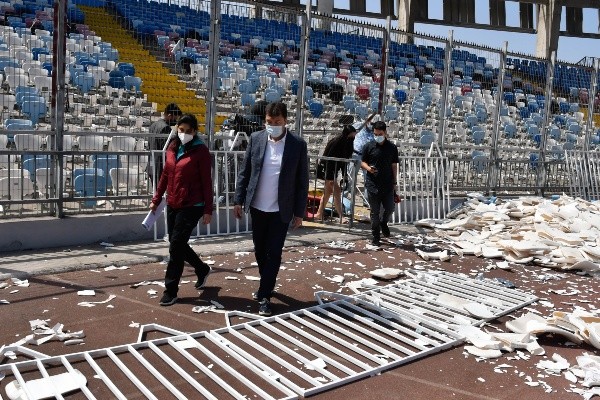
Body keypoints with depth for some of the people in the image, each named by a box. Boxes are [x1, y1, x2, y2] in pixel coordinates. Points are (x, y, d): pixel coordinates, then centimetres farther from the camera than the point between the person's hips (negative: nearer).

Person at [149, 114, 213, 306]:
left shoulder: (200, 151, -9)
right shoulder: (172, 148, 9)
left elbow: (206, 182, -10)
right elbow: (165, 175, 16)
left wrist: (208, 210, -12)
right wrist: (156, 200, 16)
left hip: (191, 206, -7)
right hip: (173, 205, 7)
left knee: (176, 247, -4)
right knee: (177, 245, 14)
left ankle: (170, 291, 9)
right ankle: (202, 269, 38)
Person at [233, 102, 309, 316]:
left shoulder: (298, 144, -8)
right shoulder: (256, 138, -1)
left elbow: (302, 181, -4)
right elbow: (245, 171, 4)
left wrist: (299, 212, -5)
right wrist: (239, 200, 0)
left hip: (281, 210, -3)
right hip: (257, 207, 3)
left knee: (274, 253, 0)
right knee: (260, 250, 16)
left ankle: (264, 296, 10)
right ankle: (266, 284, 37)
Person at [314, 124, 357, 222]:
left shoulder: (346, 144, 3)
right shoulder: (336, 142, -21)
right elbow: (328, 159, -22)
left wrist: (344, 176, 10)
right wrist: (330, 178, -24)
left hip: (334, 170, 9)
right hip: (329, 169, -9)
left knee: (328, 192, 13)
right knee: (336, 190, -11)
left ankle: (319, 214, 22)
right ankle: (341, 216, -11)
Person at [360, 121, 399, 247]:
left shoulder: (392, 148, 6)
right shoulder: (369, 147, 2)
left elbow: (394, 166, 10)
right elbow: (362, 162, 8)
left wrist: (394, 182, 7)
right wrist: (368, 168, -15)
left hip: (388, 185, 1)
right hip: (373, 185, -1)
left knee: (390, 209, 2)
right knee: (375, 212, 3)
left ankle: (383, 223, 36)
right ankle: (376, 237, 14)